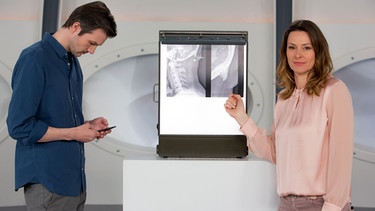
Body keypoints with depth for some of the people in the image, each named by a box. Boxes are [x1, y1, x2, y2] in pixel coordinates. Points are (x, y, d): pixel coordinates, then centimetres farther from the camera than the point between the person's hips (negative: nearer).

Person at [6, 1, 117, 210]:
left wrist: (88, 125, 2)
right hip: (47, 181, -8)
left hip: (75, 179, 8)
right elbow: (20, 126, -19)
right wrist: (74, 133, -14)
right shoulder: (34, 60, -15)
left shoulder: (73, 62, 11)